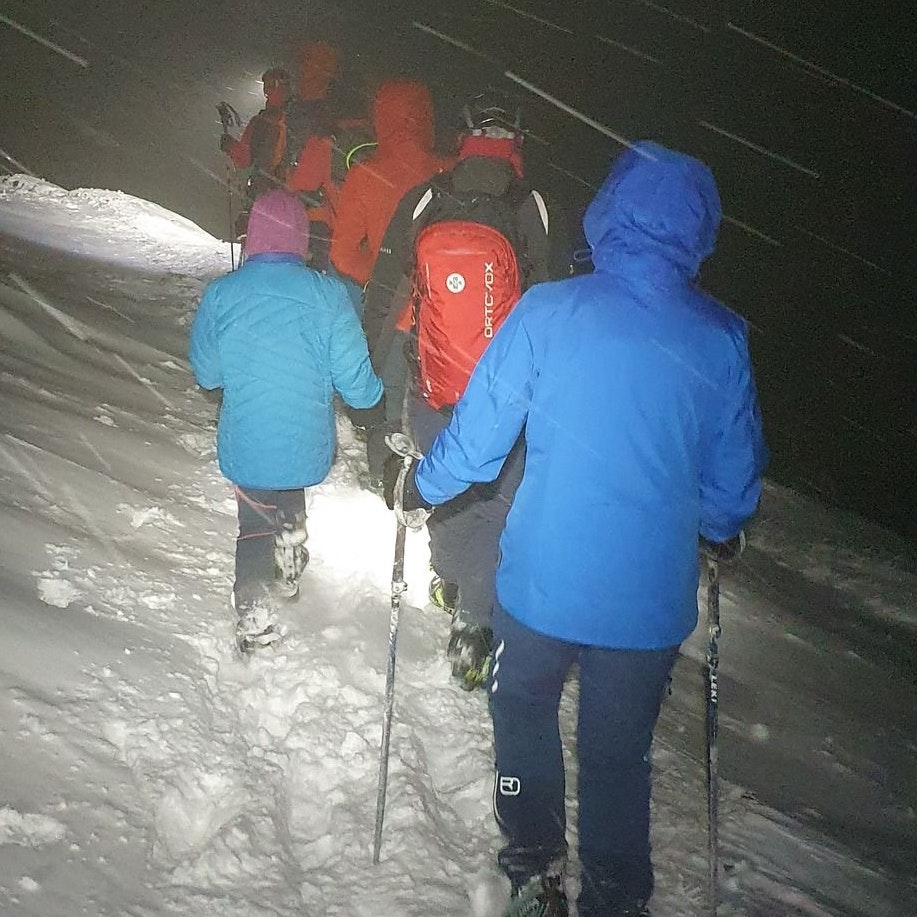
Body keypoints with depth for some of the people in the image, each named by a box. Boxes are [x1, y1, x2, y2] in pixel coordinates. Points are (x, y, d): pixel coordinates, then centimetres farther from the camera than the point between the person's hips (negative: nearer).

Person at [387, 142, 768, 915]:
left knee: (524, 713, 25)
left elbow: (478, 435, -7)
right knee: (619, 755, 19)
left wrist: (423, 486, 13)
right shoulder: (722, 339, -7)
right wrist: (720, 530, 24)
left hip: (541, 581, -1)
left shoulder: (547, 311, -13)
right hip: (653, 597, 2)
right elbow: (734, 481, 2)